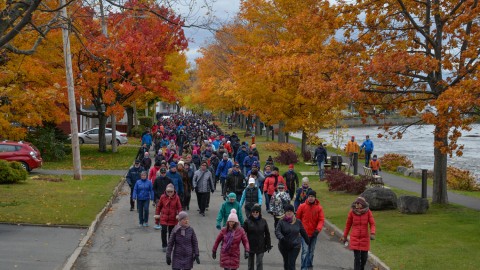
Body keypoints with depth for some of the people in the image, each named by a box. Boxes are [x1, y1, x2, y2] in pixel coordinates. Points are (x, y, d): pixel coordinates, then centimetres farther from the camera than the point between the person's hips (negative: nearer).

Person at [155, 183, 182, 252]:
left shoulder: (176, 197, -6)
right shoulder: (163, 197, -4)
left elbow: (179, 207, -3)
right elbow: (159, 206, 7)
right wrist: (157, 214, 6)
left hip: (172, 218, 0)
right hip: (164, 218, 0)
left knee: (171, 232, 10)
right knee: (164, 231, -8)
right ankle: (164, 245, 5)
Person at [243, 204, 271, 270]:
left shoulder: (263, 221, -1)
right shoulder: (247, 221, -6)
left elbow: (267, 234, 5)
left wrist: (268, 245, 5)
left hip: (260, 246, 0)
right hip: (250, 246, 0)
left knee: (259, 263, -4)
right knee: (251, 263, 13)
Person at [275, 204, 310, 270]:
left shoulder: (298, 222, 0)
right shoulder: (281, 222, -5)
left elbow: (303, 232, 10)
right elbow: (277, 231, -18)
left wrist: (308, 241, 18)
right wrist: (281, 238, -38)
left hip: (295, 246, -1)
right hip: (284, 246, 1)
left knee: (291, 264, -9)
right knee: (286, 263, 17)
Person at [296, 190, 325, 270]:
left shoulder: (319, 208, -4)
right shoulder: (302, 206, -6)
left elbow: (321, 219, -5)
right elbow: (298, 218, 3)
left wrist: (318, 229, -20)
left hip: (314, 233, 3)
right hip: (304, 233, -3)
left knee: (311, 251, 16)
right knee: (305, 251, -11)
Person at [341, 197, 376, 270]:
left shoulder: (368, 211, -10)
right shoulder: (352, 212, -9)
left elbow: (372, 224, -10)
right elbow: (348, 224, 3)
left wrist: (372, 234, -28)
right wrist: (345, 236, 9)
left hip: (365, 238, 1)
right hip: (355, 238, -1)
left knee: (364, 257, 11)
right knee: (357, 258, -8)